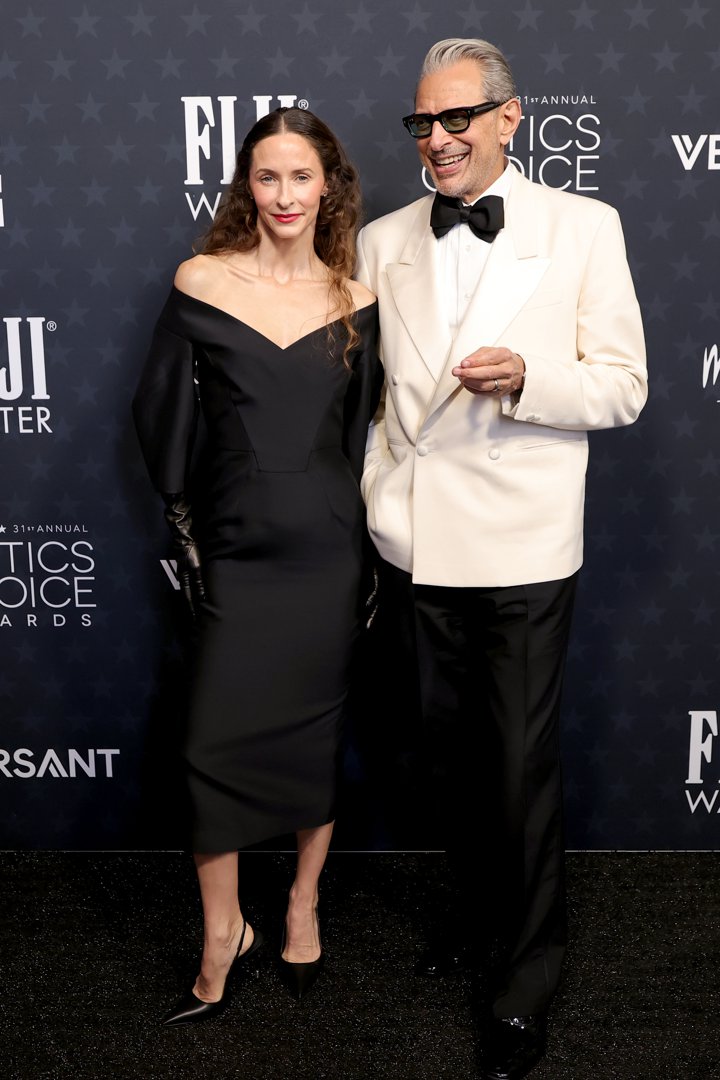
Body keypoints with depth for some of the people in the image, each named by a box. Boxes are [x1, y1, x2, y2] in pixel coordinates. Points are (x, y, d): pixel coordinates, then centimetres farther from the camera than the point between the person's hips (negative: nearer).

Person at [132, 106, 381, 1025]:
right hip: (235, 545, -1)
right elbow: (160, 411, 3)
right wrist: (185, 518, 3)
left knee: (318, 731, 10)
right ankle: (222, 933, 21)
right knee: (217, 740, 0)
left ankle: (304, 906, 31)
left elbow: (362, 429, 9)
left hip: (328, 547, 1)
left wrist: (357, 529, 6)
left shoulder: (354, 302, 4)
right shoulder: (202, 282, -1)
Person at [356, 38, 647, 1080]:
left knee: (523, 764, 6)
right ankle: (480, 904, 43)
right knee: (445, 753, 17)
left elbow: (623, 386, -3)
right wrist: (374, 499, 6)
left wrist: (527, 378, -21)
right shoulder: (381, 241, 7)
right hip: (414, 544, 4)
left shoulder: (584, 228, -2)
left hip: (521, 546, -3)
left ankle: (527, 974, 26)